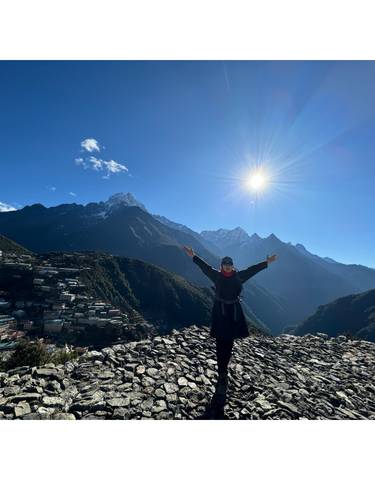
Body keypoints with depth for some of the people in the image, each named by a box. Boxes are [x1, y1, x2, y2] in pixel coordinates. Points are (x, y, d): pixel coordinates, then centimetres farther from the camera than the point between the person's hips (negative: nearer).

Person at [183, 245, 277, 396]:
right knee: (221, 345, 1)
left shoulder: (238, 276, 1)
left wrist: (266, 262, 5)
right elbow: (205, 267, -3)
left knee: (229, 344, 10)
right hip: (220, 312, -2)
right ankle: (222, 376, 12)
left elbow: (252, 269, 4)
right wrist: (193, 256, -6)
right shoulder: (217, 275, -3)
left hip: (234, 313, 2)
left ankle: (223, 369, 28)